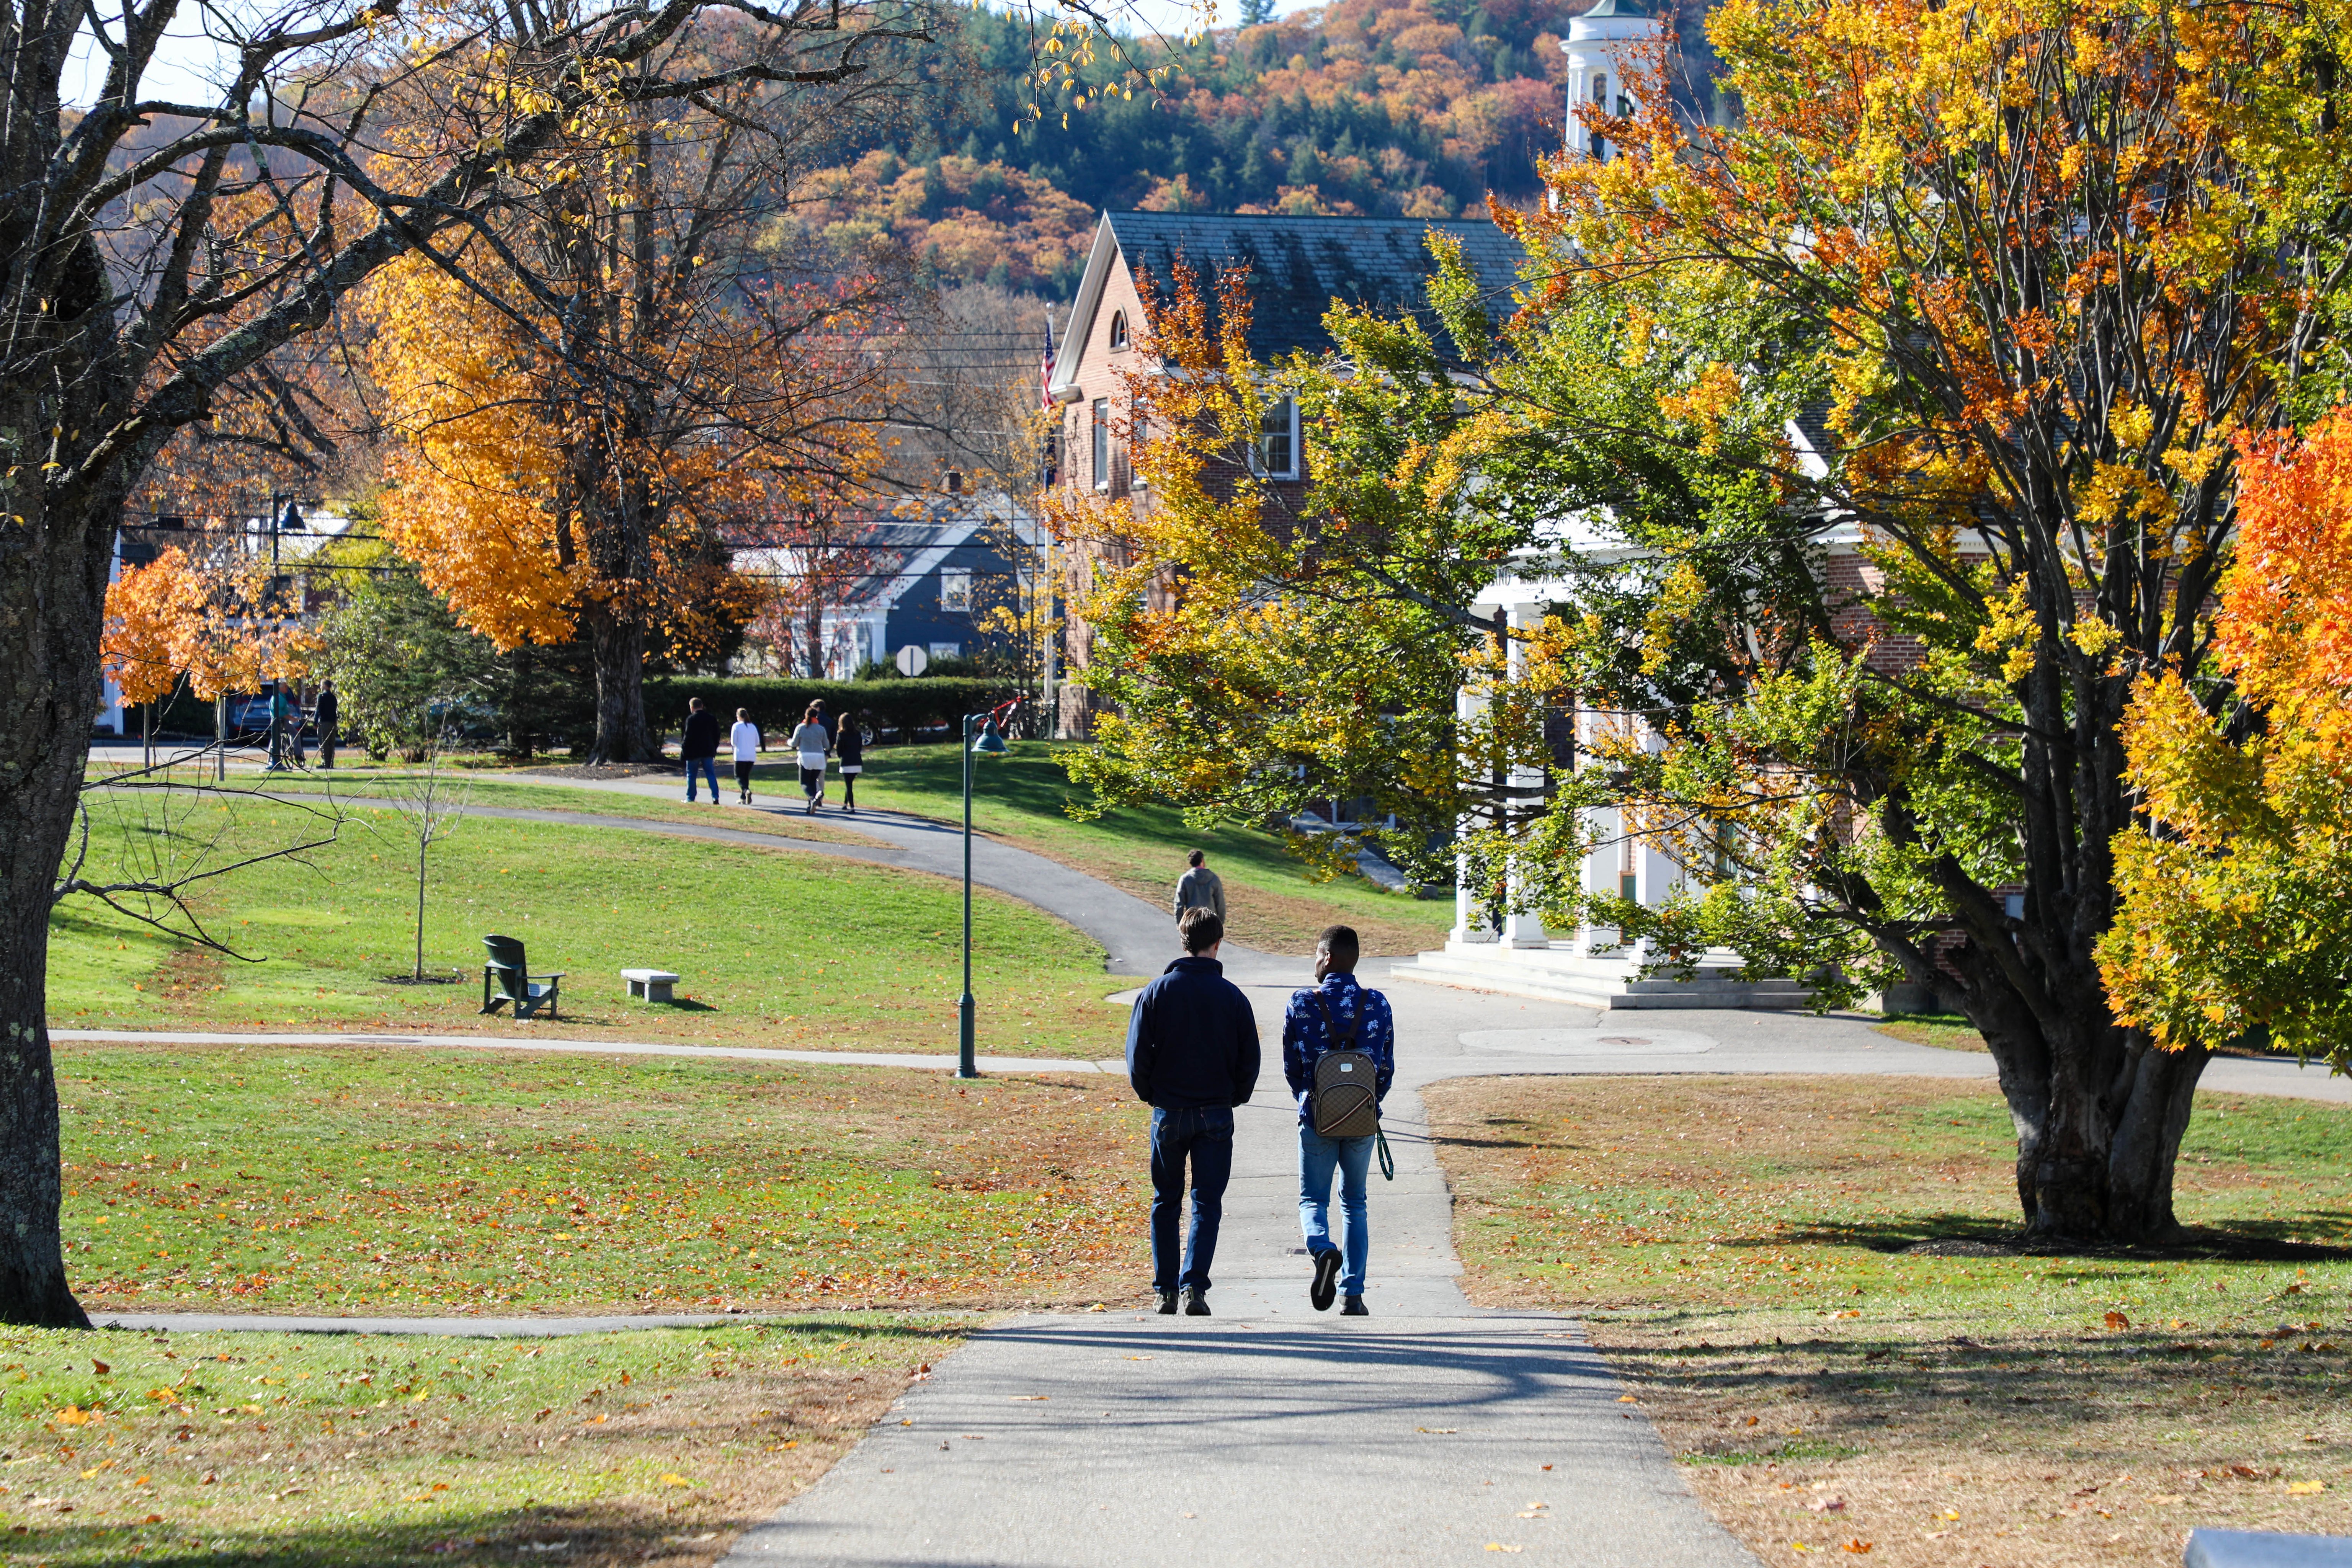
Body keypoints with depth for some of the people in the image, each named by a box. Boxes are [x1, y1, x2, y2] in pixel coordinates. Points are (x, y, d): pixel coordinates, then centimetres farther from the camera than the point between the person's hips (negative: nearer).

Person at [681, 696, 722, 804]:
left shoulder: (691, 719, -11)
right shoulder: (711, 718, 6)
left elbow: (688, 736, -14)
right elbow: (717, 735, 11)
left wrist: (683, 750, -5)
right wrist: (714, 750, 19)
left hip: (693, 752, -4)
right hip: (708, 751, 4)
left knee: (691, 775, 8)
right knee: (711, 774, 4)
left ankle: (690, 798, 11)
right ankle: (715, 797, -8)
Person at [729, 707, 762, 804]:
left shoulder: (737, 726, -5)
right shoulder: (753, 727, 8)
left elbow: (733, 742, -6)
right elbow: (757, 742, 10)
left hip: (740, 756, -5)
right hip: (752, 756, 5)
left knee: (739, 776, 0)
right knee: (746, 776, 15)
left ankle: (746, 791, -27)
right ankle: (743, 798, 12)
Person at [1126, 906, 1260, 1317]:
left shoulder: (1157, 992, -4)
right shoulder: (1232, 997, -3)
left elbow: (1138, 1055, -4)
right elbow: (1250, 1060, 0)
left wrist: (1150, 1095, 12)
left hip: (1168, 1113, 1)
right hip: (1216, 1114, -1)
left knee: (1165, 1202, 13)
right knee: (1207, 1204, 2)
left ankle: (1165, 1290, 13)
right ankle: (1194, 1286, -12)